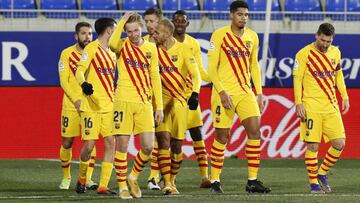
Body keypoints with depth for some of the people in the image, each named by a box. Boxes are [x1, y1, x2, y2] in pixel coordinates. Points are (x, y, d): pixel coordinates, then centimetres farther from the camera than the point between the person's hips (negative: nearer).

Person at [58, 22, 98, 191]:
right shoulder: (67, 54, -2)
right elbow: (64, 81, -6)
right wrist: (77, 99, -16)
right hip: (71, 105, -1)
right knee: (67, 142, 2)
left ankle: (88, 178, 2)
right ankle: (66, 177, 19)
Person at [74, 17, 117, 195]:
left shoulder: (112, 52, 17)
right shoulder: (92, 48, -5)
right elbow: (79, 71, -14)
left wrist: (116, 98, 25)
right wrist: (84, 84, -34)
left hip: (109, 105, 7)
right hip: (92, 105, -7)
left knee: (110, 143, -5)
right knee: (89, 145, -5)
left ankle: (103, 186, -3)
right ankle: (81, 179, 20)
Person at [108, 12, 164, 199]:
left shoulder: (151, 48, 10)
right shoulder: (123, 45, 0)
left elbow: (155, 78, 12)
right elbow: (112, 44, -27)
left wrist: (159, 106, 9)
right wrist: (122, 21, -18)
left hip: (144, 103, 3)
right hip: (123, 101, -3)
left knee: (148, 147, -3)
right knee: (122, 146, 0)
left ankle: (133, 177, 22)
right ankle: (122, 186, 11)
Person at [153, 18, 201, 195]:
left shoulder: (183, 50, -5)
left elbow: (196, 75, -11)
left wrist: (195, 94, -26)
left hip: (179, 101, -1)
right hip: (160, 101, 1)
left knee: (177, 145, 3)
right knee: (164, 140, -13)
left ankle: (172, 181, 22)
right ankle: (167, 184, -14)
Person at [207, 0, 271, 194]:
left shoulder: (252, 37, 10)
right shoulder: (220, 35, -6)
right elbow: (212, 68, -8)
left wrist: (259, 93, 11)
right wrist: (221, 92, -17)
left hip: (245, 91, 5)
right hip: (225, 92, -4)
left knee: (255, 130, -7)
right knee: (222, 136, -2)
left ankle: (252, 181, -3)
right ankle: (215, 180, 11)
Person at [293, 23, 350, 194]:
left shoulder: (335, 53, 11)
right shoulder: (304, 54, -6)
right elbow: (297, 79, -5)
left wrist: (345, 97, 16)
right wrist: (298, 103, -12)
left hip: (331, 106, 5)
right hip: (311, 106, -5)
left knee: (339, 143, -3)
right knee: (313, 145, -5)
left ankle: (322, 173, 16)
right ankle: (313, 183, 6)